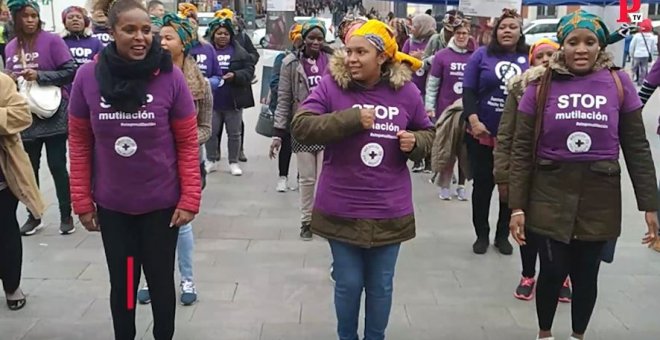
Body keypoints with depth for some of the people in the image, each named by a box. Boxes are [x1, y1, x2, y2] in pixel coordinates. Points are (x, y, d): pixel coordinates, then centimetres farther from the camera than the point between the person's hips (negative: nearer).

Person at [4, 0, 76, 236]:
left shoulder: (52, 41, -7)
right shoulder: (10, 47, 8)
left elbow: (70, 72, -12)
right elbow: (8, 76, 20)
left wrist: (39, 76, -19)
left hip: (52, 115, -5)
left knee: (57, 167, 1)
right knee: (29, 168, 11)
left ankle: (66, 216, 12)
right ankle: (34, 216, 23)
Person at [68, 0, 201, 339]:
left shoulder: (170, 76, -11)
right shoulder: (87, 76, -7)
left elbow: (188, 143, -6)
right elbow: (79, 143, 0)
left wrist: (189, 199, -9)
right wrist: (82, 201, 0)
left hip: (162, 203, -1)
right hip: (111, 205, 1)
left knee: (161, 282, 14)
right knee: (121, 284, 16)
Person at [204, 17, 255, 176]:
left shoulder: (239, 52, 0)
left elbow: (249, 70, -3)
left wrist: (235, 75, -19)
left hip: (233, 101, 0)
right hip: (212, 101, 0)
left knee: (234, 133, 9)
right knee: (211, 132, 8)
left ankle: (233, 162, 22)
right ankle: (212, 161, 24)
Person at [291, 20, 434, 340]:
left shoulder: (406, 91, -3)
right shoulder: (332, 84, -8)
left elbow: (427, 133, 11)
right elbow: (300, 127, -17)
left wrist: (415, 142, -12)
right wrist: (351, 119, -24)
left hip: (389, 212, 1)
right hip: (341, 210, -1)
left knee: (381, 285, 15)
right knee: (348, 283, 13)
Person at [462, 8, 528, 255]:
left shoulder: (530, 59, 1)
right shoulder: (482, 55, -1)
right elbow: (468, 90, -5)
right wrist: (473, 120, -17)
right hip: (482, 133, -1)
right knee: (483, 184, 9)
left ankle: (503, 234, 28)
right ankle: (482, 234, 25)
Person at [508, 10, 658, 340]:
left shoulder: (619, 83, -2)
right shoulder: (541, 86, -3)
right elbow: (521, 150, -3)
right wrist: (517, 205, -7)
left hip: (600, 199, 1)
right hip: (550, 197, -1)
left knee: (586, 274, 11)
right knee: (553, 272, 5)